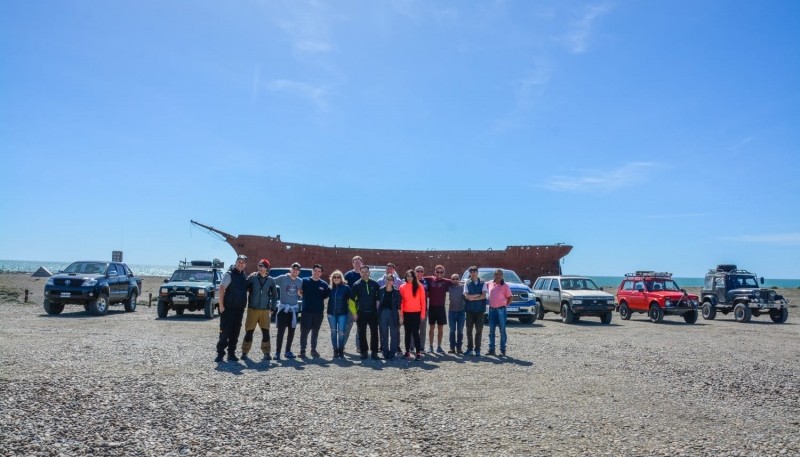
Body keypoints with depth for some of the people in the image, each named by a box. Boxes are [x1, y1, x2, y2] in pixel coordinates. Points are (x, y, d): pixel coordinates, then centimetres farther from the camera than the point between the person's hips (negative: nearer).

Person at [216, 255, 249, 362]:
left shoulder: (244, 276, 13)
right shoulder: (229, 274, -7)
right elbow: (221, 289, -14)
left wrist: (243, 306, 13)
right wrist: (221, 305, -18)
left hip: (239, 309, 6)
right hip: (228, 309, -6)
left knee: (235, 333, 9)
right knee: (224, 332, -4)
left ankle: (231, 354, 16)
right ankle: (220, 354, 3)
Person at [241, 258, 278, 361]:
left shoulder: (271, 281, 5)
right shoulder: (252, 277, -2)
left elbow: (274, 295, 15)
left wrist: (272, 307, 8)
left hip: (265, 310, 1)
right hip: (252, 309, -1)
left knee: (266, 332, -1)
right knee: (249, 331, 2)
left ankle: (266, 352, 8)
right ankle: (244, 352, 13)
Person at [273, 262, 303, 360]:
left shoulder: (300, 281, 5)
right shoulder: (282, 278, -7)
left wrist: (300, 294, -7)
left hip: (294, 309, 4)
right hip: (283, 308, -4)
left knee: (291, 331, 11)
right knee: (281, 331, -7)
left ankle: (288, 351, 22)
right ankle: (277, 352, -2)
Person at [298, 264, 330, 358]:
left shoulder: (324, 284, 5)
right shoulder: (305, 281, 1)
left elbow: (326, 296, 11)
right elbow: (299, 292, 7)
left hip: (319, 312, 2)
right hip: (306, 311, -2)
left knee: (315, 332, 11)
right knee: (304, 331, -1)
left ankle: (313, 349, 21)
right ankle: (302, 350, 7)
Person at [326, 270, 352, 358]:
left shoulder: (346, 287, -3)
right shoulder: (330, 288, 5)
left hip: (342, 313, -3)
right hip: (331, 313, 3)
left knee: (341, 332, -2)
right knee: (333, 332, 7)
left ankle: (341, 350, 11)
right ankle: (335, 350, 16)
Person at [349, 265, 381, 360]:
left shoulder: (375, 284, 4)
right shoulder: (357, 285, 1)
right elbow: (352, 300, 2)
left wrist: (378, 309, 3)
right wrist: (354, 313, -4)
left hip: (373, 313, 0)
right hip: (361, 313, 0)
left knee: (374, 333, -1)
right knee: (362, 334, 5)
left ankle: (374, 352, 7)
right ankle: (364, 351, 16)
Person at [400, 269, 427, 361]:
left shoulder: (419, 286, -1)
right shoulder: (402, 287, 2)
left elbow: (423, 300, 0)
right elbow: (401, 302, 2)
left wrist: (422, 313, -4)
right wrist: (401, 315, -1)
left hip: (416, 313, -2)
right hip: (406, 313, 2)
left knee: (415, 332, -7)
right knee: (408, 333, 9)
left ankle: (419, 353, -4)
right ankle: (407, 352, 15)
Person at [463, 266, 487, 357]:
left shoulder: (482, 283, 4)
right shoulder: (467, 283, 5)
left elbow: (484, 296, -6)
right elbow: (466, 296, -6)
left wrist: (472, 297, -12)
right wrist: (478, 295, -10)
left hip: (480, 309, -1)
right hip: (470, 309, 1)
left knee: (479, 330, 0)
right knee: (469, 329, 4)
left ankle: (477, 349, 8)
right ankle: (470, 348, 13)